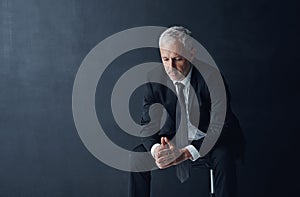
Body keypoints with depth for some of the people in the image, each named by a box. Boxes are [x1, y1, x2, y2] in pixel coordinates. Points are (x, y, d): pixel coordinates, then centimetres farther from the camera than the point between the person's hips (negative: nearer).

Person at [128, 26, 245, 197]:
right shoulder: (155, 79, -11)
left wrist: (186, 152, -40)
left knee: (224, 157, -35)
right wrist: (155, 149, -32)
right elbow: (148, 124, -8)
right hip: (173, 141, 4)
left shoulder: (211, 77, -23)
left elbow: (222, 126, -27)